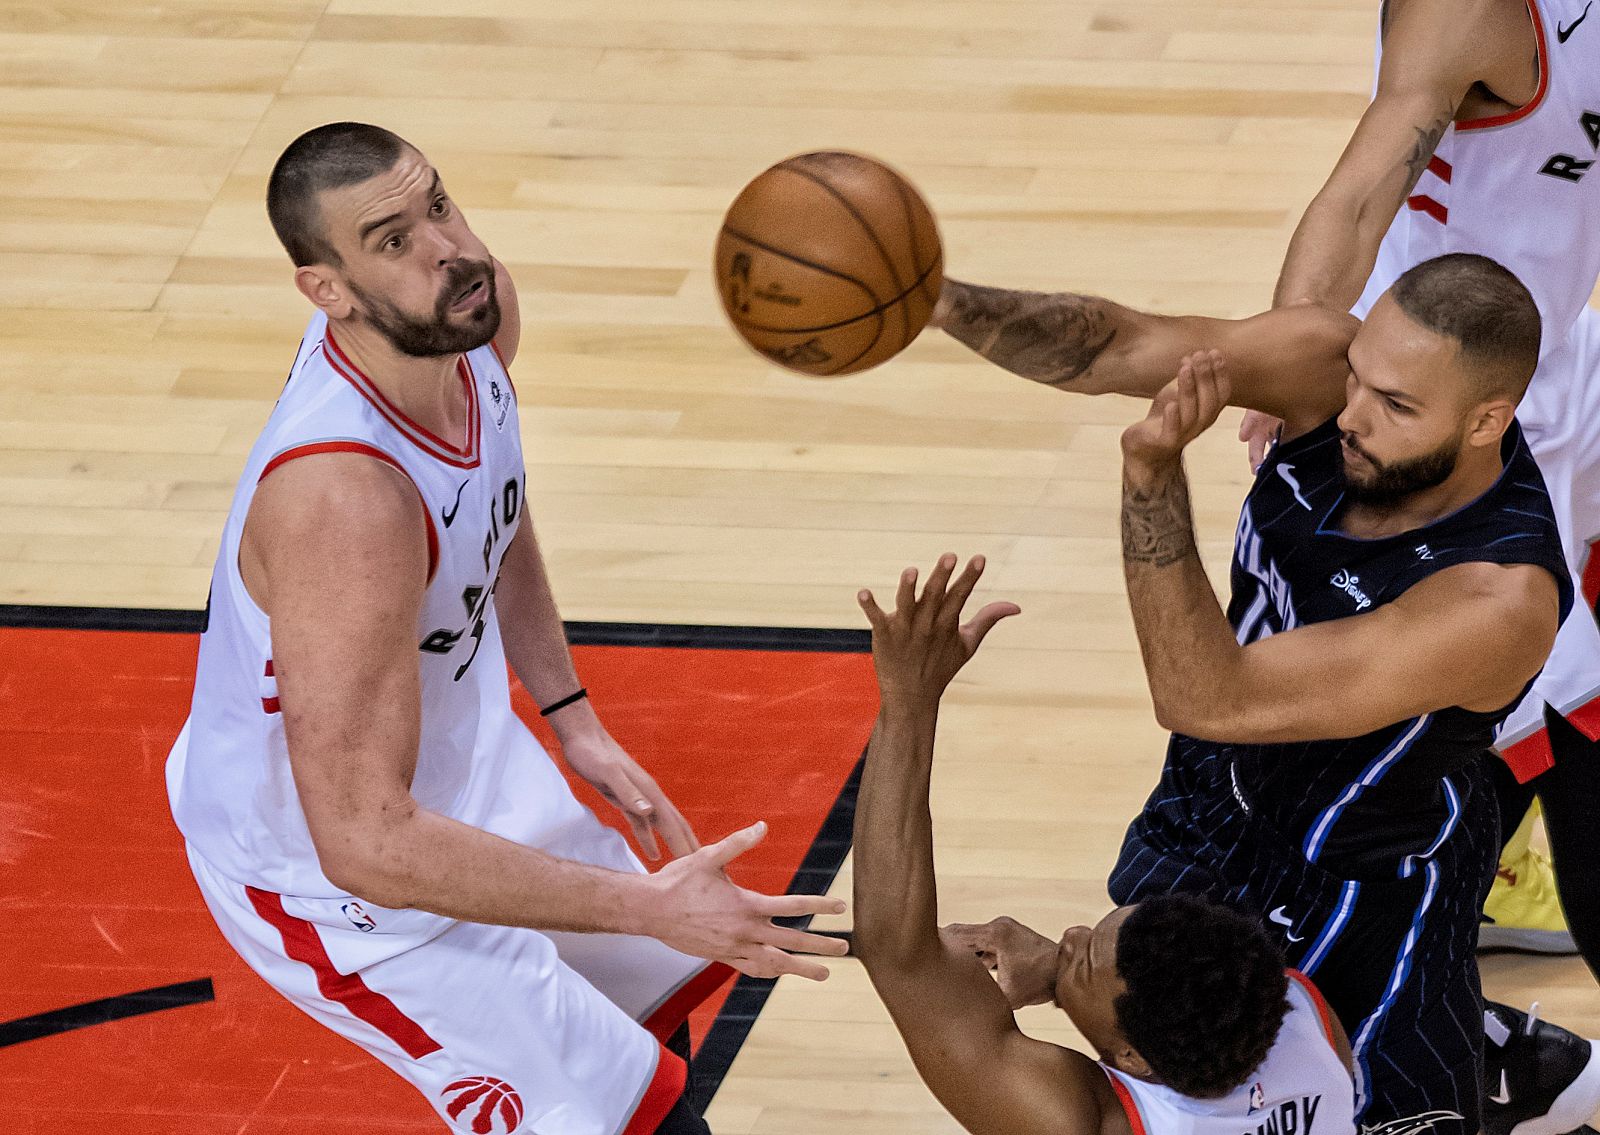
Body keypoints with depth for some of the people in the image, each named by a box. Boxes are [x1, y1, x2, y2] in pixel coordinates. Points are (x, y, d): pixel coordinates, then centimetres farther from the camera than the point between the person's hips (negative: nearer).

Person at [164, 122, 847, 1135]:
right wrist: (650, 908, -38)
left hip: (455, 746, 9)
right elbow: (366, 843, -40)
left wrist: (576, 724, 8)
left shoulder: (475, 305, -16)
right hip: (322, 867, -9)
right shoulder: (342, 497, -42)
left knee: (653, 1003, 25)